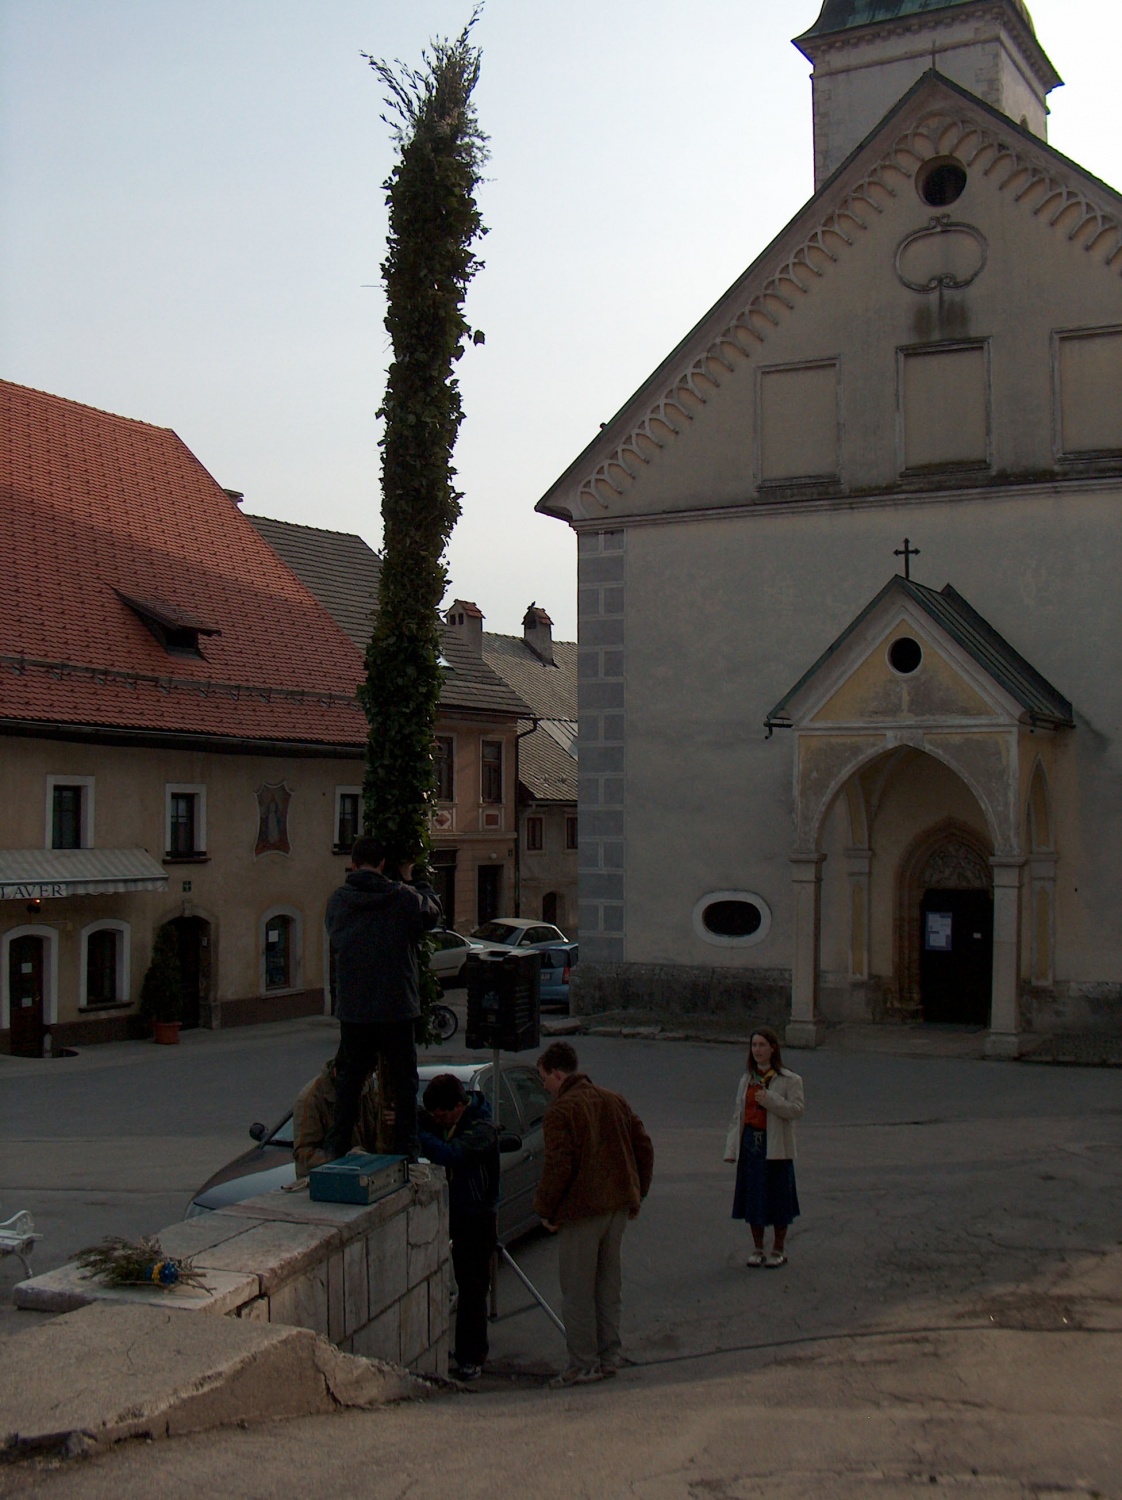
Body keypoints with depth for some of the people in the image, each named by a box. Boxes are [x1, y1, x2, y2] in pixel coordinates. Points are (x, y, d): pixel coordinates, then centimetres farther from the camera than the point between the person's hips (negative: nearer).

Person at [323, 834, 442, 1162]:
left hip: (352, 1008, 3)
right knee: (403, 1082, 8)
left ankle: (336, 1150, 17)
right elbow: (432, 914, 9)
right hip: (396, 1006, -2)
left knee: (349, 1079, 14)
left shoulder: (337, 900, -1)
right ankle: (406, 1151, 11)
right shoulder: (404, 897, -9)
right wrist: (411, 881, 19)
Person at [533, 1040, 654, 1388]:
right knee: (608, 1282, 16)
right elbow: (644, 1147, 13)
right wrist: (637, 1195, 19)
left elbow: (558, 1166, -19)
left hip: (581, 1209, -8)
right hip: (618, 1205, 8)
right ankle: (609, 1354, 21)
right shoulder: (615, 1101, 12)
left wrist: (545, 1209, -8)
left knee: (577, 1290, 1)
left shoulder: (560, 1111, -11)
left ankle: (583, 1364, 4)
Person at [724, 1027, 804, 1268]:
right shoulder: (746, 1080, 12)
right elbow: (737, 1115, 11)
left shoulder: (790, 1080, -3)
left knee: (778, 1198, 3)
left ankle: (778, 1250, 18)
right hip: (750, 1144, 4)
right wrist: (731, 1148, 5)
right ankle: (757, 1248, 22)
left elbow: (797, 1110, -13)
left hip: (776, 1147, -4)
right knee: (753, 1198, 8)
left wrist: (770, 1100, -22)